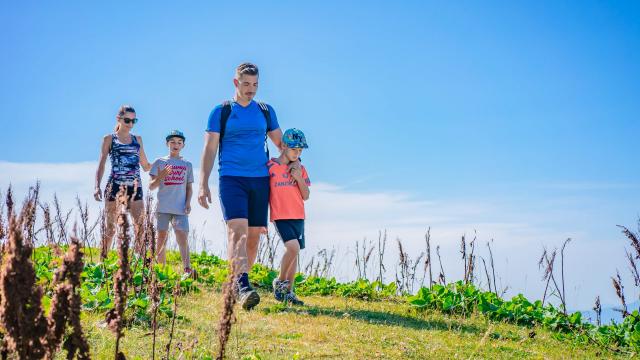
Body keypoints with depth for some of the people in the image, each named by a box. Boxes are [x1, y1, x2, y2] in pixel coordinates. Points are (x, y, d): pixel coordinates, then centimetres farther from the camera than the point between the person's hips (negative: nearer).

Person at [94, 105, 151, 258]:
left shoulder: (137, 139, 18)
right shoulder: (109, 139, 8)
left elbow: (146, 166, 20)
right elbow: (101, 164, 3)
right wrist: (97, 186, -10)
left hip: (135, 188, 3)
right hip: (115, 186, -3)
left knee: (140, 226, -9)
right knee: (110, 228, -1)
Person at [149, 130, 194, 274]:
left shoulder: (187, 165, 14)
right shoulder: (160, 162, 8)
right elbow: (151, 186, 5)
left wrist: (188, 202, 1)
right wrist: (161, 176, -14)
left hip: (180, 208, 1)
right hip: (163, 208, 0)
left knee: (182, 237, -11)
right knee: (162, 237, 3)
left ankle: (187, 268, -21)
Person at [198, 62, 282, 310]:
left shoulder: (266, 111, 14)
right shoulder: (221, 112, 5)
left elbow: (281, 143, 21)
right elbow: (209, 149, 3)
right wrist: (203, 185, -4)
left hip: (260, 179, 4)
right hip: (231, 179, -4)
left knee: (253, 235, 3)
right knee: (238, 230, -20)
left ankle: (238, 282, 17)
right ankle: (243, 287, -29)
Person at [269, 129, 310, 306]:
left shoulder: (300, 168, 7)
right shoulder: (270, 166, -5)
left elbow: (306, 196, 7)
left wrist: (299, 178, -8)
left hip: (298, 217, 5)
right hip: (280, 216, -5)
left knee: (294, 252, 7)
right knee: (293, 248, -21)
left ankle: (289, 292, 15)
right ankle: (280, 281, 0)